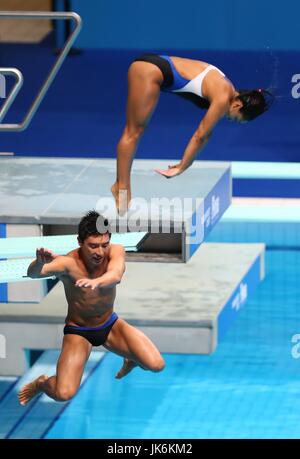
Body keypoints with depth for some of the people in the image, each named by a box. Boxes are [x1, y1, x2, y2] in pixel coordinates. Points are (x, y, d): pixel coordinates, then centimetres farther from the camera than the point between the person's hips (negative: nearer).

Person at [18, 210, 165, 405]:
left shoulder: (116, 251, -20)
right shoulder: (68, 263, -28)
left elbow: (115, 275, -42)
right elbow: (33, 273, -44)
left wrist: (96, 281, -65)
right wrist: (40, 263, -69)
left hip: (111, 325, 3)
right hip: (78, 331, -3)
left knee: (156, 365, -14)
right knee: (63, 394, -21)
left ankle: (132, 360, 24)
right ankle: (41, 383, 17)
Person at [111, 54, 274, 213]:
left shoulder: (227, 90, 13)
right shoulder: (223, 99, -14)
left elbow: (206, 134, 17)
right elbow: (199, 136, -7)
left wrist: (183, 165, 20)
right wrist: (182, 167, 1)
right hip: (151, 72, -9)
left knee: (134, 131, 8)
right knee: (133, 132, -7)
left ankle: (121, 184, 9)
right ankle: (122, 186, -7)